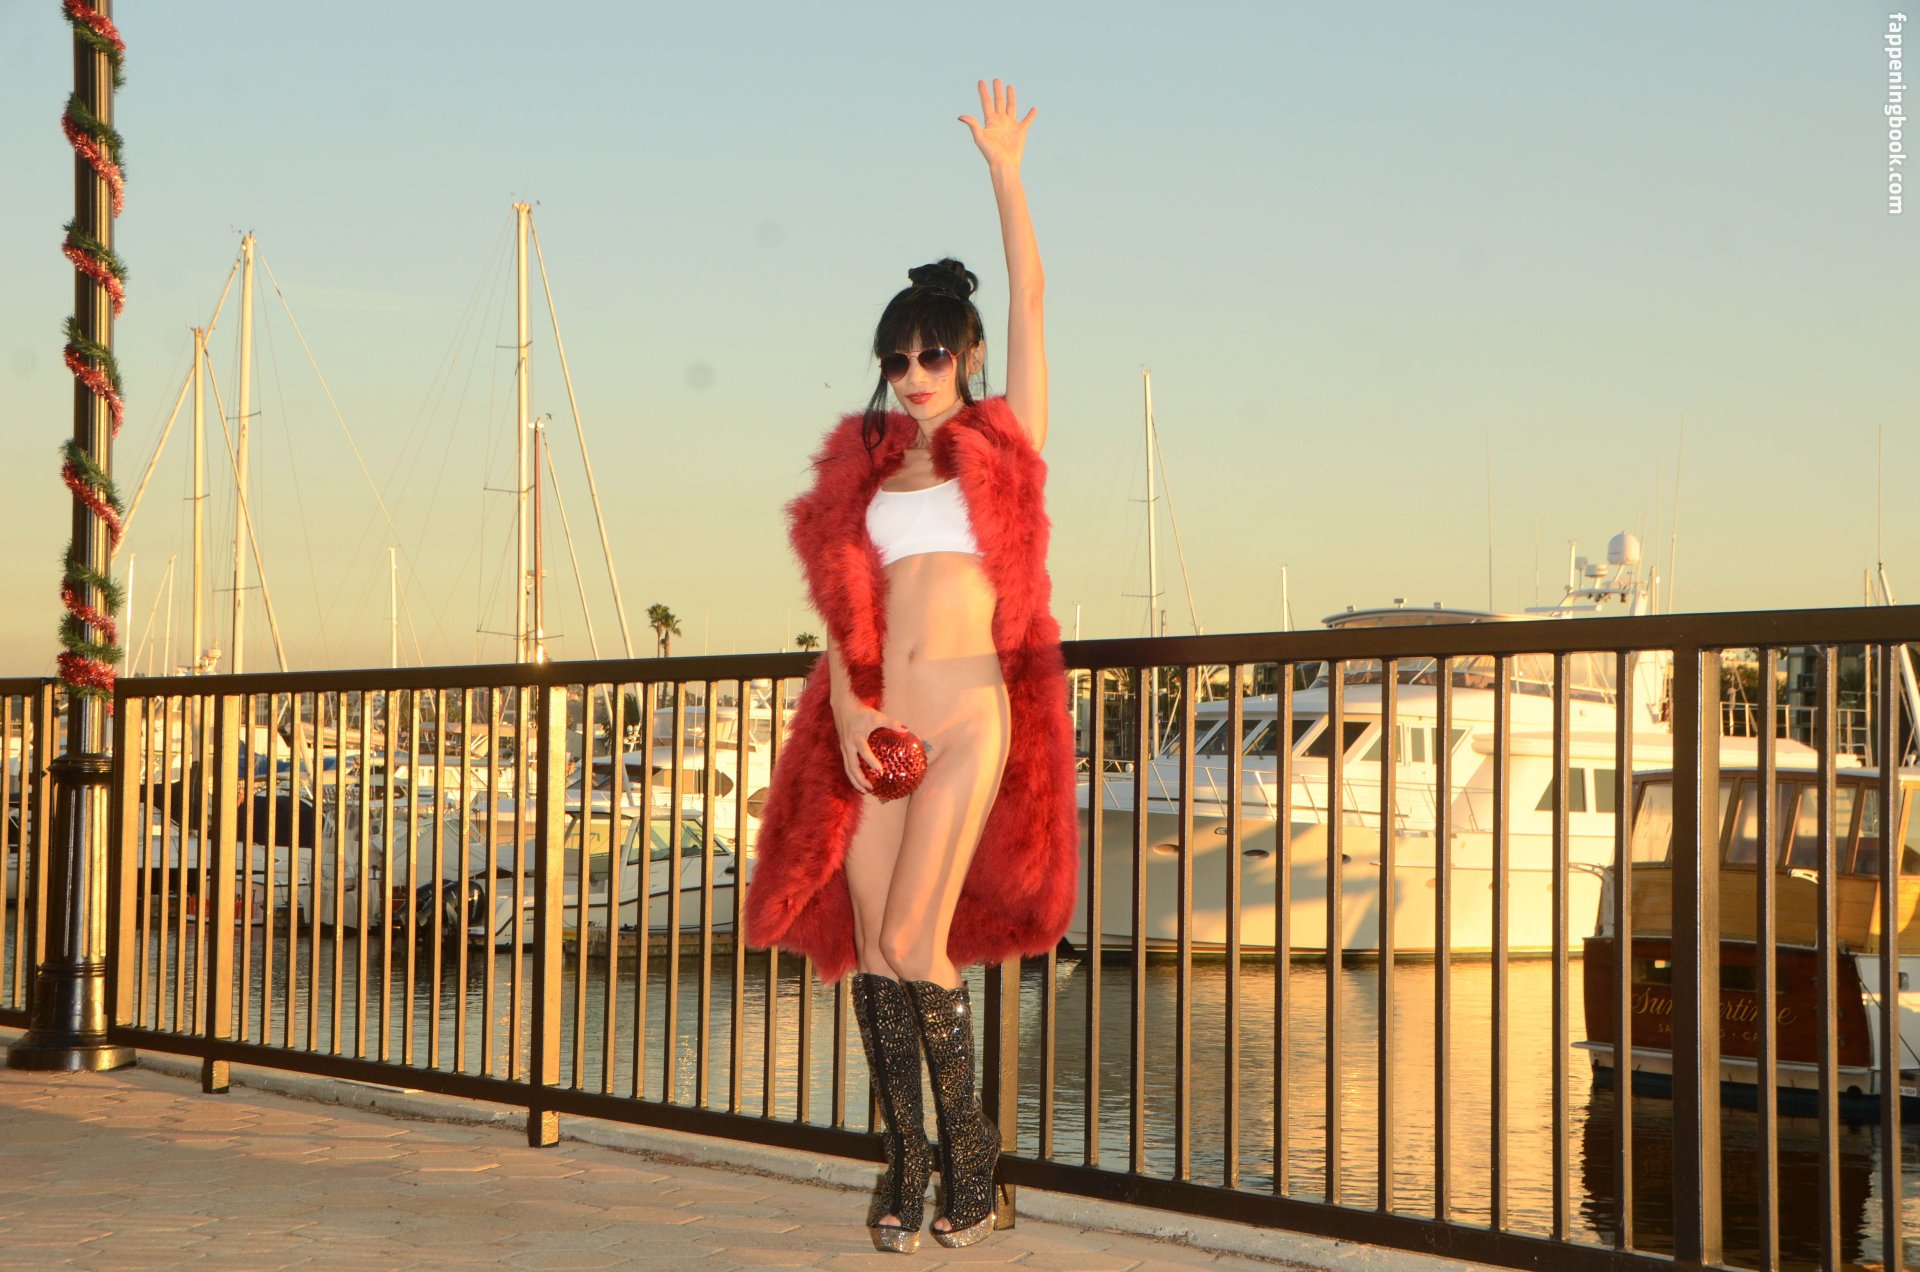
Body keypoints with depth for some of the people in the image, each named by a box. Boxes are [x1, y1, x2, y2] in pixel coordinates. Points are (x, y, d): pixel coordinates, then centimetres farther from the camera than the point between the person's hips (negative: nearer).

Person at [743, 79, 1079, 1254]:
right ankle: (907, 1160, 14)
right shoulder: (866, 468, 14)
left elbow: (1030, 298, -1)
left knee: (914, 945, -11)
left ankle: (971, 1155, 7)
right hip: (873, 725, 4)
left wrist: (1004, 168, -2)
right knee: (871, 948, 2)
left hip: (967, 717, -4)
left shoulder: (1003, 443, 5)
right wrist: (849, 709, -4)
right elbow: (842, 602, 11)